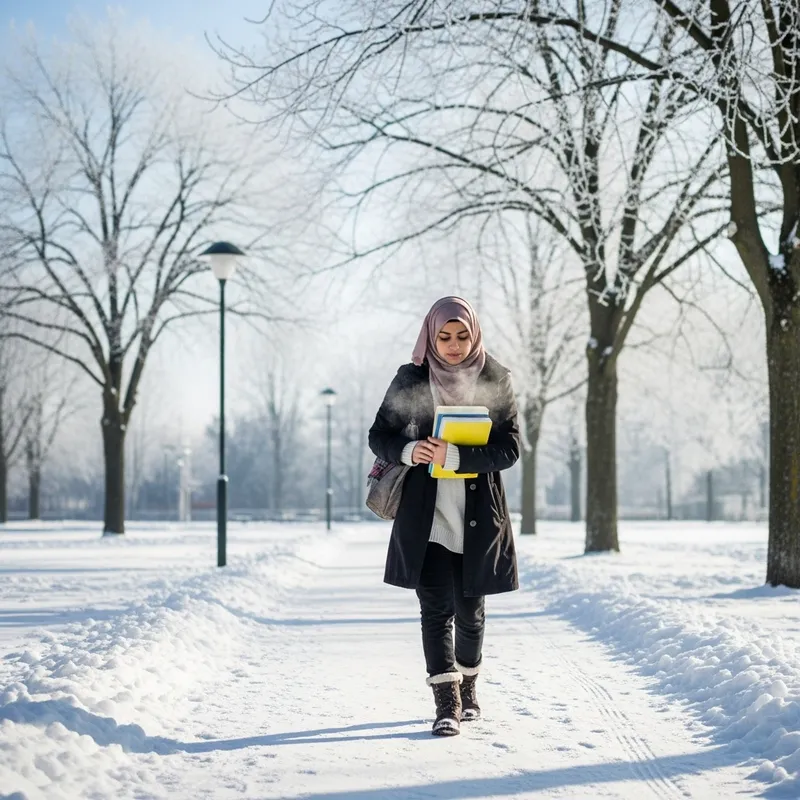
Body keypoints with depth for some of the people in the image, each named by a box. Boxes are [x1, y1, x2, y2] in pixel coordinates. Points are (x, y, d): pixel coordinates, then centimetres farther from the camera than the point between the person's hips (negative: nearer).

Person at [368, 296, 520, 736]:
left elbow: (509, 448, -7)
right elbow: (380, 435, 6)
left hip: (478, 514, 1)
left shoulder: (495, 380, -1)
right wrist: (408, 450, -17)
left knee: (470, 609, 10)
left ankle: (467, 686, 32)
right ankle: (446, 702, -7)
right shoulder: (410, 380, 0)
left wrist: (454, 455, -21)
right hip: (425, 514, -1)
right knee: (436, 608, -8)